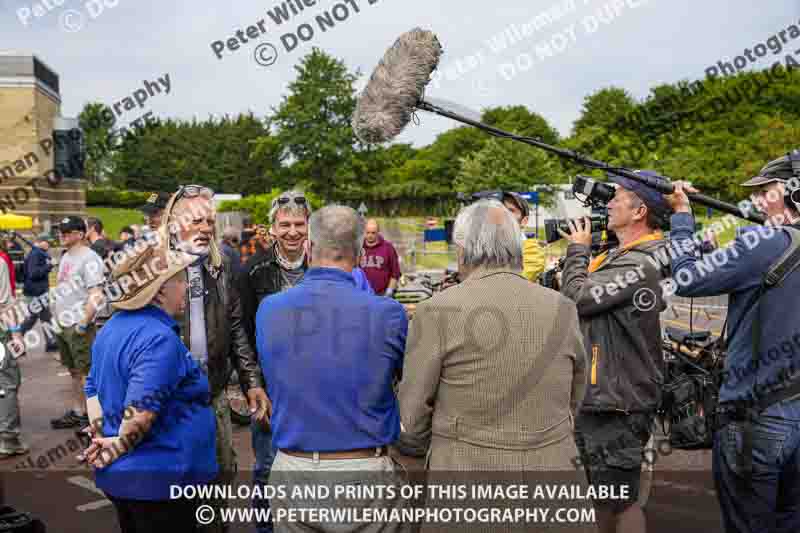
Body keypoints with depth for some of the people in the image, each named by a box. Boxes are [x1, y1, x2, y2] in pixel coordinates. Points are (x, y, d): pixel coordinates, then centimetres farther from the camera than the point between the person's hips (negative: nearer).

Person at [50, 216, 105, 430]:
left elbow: (96, 295, -19)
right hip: (62, 324, 9)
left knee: (86, 373, -2)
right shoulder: (66, 257, 15)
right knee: (74, 372, 16)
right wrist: (55, 316, 16)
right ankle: (77, 412, 26)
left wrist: (83, 323, -20)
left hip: (79, 326, -9)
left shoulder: (89, 258, -14)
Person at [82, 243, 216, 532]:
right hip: (158, 478, -9)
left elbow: (93, 387, 14)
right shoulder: (159, 338, -24)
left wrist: (101, 437, 7)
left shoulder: (113, 327, 8)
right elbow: (140, 410, -30)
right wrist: (118, 447, -14)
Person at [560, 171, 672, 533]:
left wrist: (577, 248, -9)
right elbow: (582, 290, 12)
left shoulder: (640, 265, -21)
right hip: (595, 395, 10)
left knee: (620, 499, 4)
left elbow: (576, 298, -21)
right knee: (600, 493, 21)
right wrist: (582, 249, 5)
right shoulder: (620, 255, 10)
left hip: (617, 402, -10)